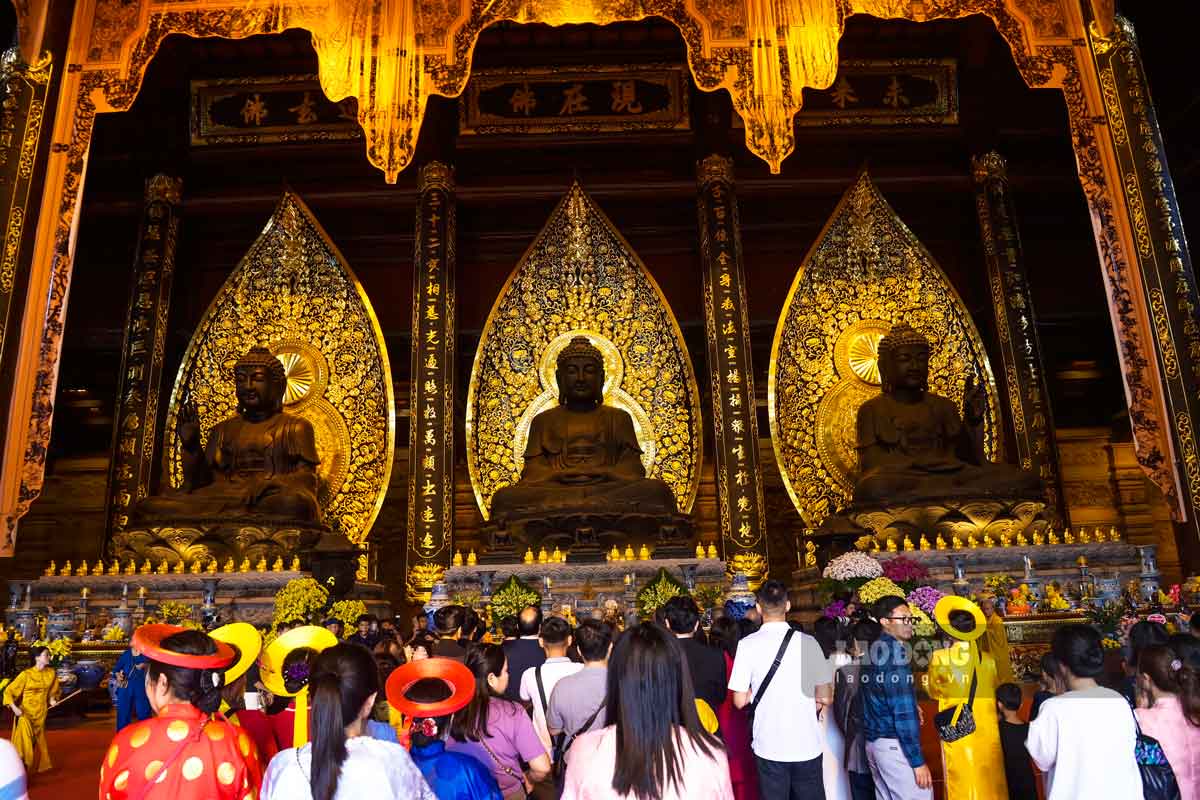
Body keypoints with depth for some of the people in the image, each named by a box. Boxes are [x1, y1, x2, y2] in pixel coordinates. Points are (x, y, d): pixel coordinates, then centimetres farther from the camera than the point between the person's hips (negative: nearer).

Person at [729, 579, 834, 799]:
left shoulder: (747, 644, -10)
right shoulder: (808, 642, -6)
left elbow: (740, 701, -7)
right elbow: (825, 698, 0)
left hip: (769, 746, -1)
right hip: (807, 744, 1)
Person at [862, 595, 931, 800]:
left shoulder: (873, 650, 9)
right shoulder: (896, 651, -15)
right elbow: (903, 712, -19)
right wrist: (918, 760, -16)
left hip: (872, 742, 8)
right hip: (895, 744, -8)